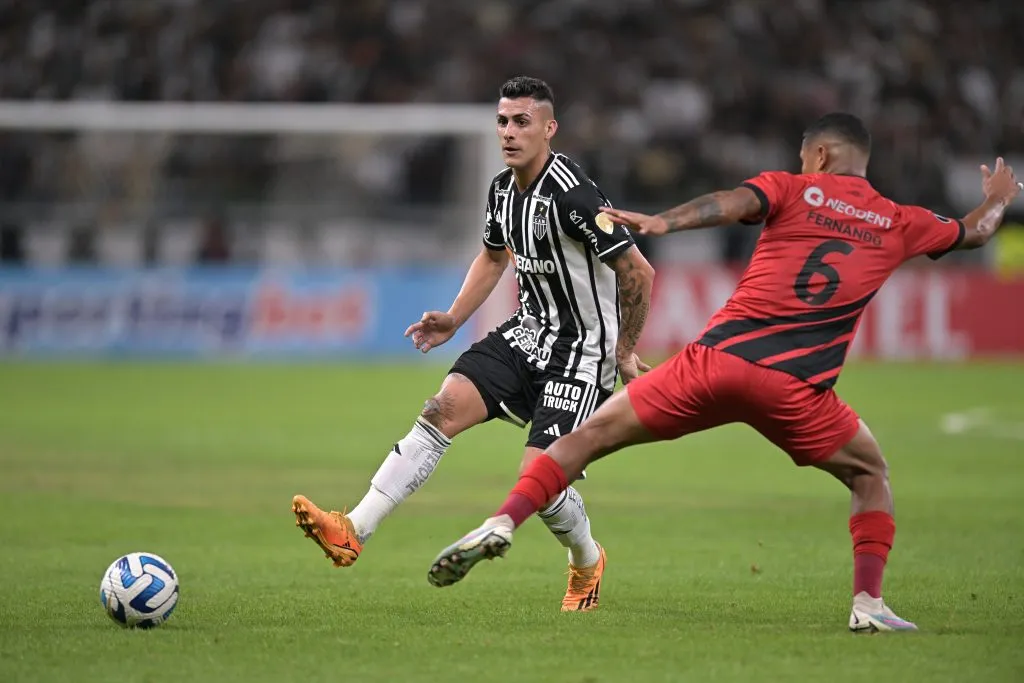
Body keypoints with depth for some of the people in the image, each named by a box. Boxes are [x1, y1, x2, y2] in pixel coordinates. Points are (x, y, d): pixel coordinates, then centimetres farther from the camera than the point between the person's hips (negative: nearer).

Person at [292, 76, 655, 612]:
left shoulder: (572, 195, -23)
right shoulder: (502, 189, 4)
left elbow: (639, 272, -20)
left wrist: (624, 351, -10)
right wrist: (453, 320, 13)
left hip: (583, 349, -7)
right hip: (530, 330, 7)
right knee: (444, 408, -12)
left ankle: (587, 564, 20)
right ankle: (353, 532, -18)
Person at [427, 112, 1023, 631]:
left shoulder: (793, 190, 12)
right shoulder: (900, 223, 17)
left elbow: (733, 202, -9)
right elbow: (974, 233, 34)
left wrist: (665, 222, -22)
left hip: (719, 358, 0)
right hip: (796, 389, 0)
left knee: (594, 433, 8)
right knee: (871, 475, 24)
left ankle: (504, 522, -9)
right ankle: (869, 603, 7)